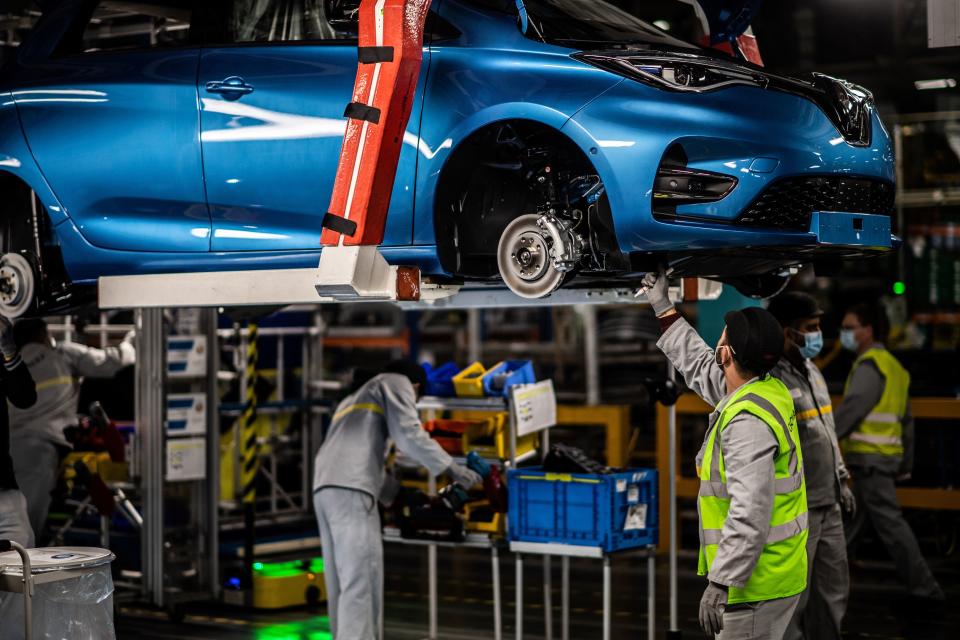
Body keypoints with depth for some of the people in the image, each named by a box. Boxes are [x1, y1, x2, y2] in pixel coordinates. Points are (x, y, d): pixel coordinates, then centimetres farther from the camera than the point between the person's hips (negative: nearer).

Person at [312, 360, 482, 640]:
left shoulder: (355, 398, 37)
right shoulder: (396, 382, 12)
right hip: (350, 490, -9)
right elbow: (409, 434, -2)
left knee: (341, 584, 7)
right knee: (360, 581, -14)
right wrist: (453, 470, 3)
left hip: (325, 487, 9)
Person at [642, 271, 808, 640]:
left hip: (757, 583, -10)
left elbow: (750, 514, -30)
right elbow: (699, 366, 25)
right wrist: (664, 309, 30)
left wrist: (720, 582, -29)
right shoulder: (768, 390, 7)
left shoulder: (747, 422, -24)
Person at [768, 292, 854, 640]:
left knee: (834, 589, 15)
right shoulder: (769, 381, -15)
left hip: (828, 506, 9)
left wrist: (842, 481, 21)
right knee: (791, 597, -2)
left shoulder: (812, 371, 14)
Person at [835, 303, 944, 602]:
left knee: (889, 521, -6)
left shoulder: (870, 365, -12)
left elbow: (851, 408, -23)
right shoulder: (892, 365, 19)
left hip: (869, 457, -10)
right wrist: (905, 465, 24)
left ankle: (924, 587, -3)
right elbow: (906, 421, 21)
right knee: (850, 522, 13)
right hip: (887, 455, 10)